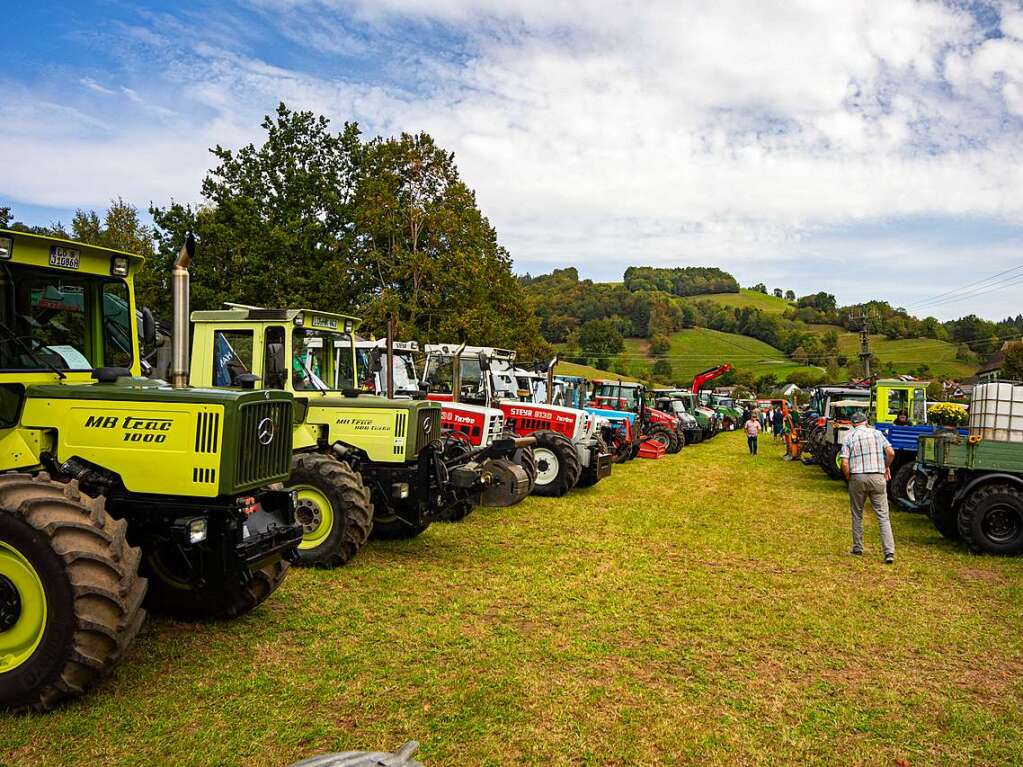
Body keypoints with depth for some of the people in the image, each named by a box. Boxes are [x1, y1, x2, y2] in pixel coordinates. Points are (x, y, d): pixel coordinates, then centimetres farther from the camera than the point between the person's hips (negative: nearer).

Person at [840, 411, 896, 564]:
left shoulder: (850, 437, 2)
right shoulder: (877, 433, 8)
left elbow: (844, 463, -7)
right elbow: (891, 453, -1)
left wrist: (848, 477, 9)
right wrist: (886, 467, 16)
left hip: (858, 478, -1)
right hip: (878, 477, 1)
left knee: (857, 515, 14)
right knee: (883, 516, 2)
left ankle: (857, 548, 20)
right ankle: (889, 552, -5)